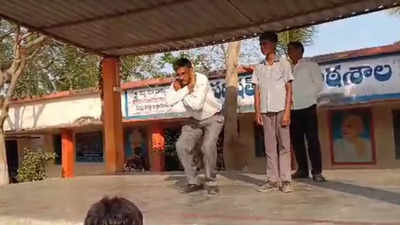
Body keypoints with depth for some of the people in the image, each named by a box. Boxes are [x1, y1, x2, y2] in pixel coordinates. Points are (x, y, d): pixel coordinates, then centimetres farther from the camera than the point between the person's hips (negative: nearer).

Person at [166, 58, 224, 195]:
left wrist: (180, 91, -25)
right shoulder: (177, 83, -11)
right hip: (195, 120, 5)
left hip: (213, 118, -5)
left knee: (208, 146, -24)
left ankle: (211, 183, -5)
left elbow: (197, 104, -38)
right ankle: (193, 182, 2)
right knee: (182, 146, -11)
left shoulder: (202, 80, -26)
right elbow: (170, 101, -29)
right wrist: (187, 88, -31)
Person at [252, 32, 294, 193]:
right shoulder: (259, 68, 13)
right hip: (265, 111, 3)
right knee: (269, 147, 3)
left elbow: (289, 89, 0)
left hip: (280, 110, -3)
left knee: (284, 146, -2)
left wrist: (287, 112, -9)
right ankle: (272, 180, 6)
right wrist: (257, 112, 1)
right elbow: (257, 91, 11)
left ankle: (285, 180, 1)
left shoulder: (283, 64, 5)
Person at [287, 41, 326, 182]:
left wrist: (306, 96, -6)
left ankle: (316, 172, -1)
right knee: (296, 140, 6)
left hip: (307, 107, -4)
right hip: (293, 109, 5)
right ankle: (302, 169, 15)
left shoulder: (311, 65, 6)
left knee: (312, 140, -5)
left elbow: (318, 85, 0)